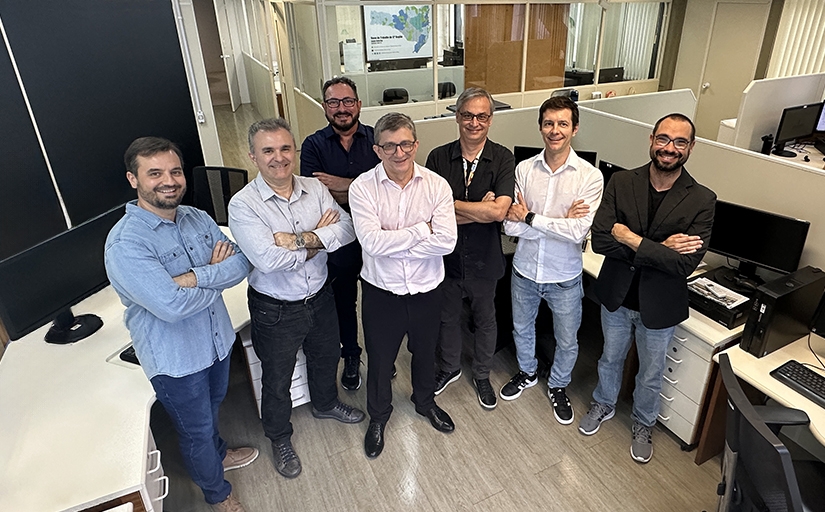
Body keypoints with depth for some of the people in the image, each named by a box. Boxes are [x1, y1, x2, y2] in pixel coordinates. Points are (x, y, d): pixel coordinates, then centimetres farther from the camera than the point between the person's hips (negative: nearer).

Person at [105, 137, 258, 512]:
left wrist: (192, 277, -27)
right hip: (176, 358, -6)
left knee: (212, 408, 31)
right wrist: (216, 274, -18)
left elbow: (240, 264, -12)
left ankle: (218, 453, 61)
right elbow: (171, 305, -34)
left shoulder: (197, 218, -4)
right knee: (196, 430, 18)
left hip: (218, 339, 6)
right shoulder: (125, 244, -26)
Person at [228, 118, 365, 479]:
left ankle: (325, 403, 60)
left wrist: (303, 239, -29)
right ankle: (279, 438, 45)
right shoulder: (243, 205, -20)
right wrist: (320, 238, -20)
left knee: (325, 358, 28)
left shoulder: (314, 189, -5)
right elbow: (267, 259, -31)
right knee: (277, 380, 17)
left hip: (320, 297, 5)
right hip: (275, 311, -4)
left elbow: (347, 229, -15)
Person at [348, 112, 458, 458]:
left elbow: (446, 241, -21)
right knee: (379, 359, 18)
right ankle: (378, 415, 46)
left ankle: (425, 401, 55)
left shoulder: (436, 185, -11)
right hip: (381, 291, -1)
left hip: (426, 289, 2)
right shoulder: (363, 187, -14)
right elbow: (371, 242, -25)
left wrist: (391, 242, -22)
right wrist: (422, 230, -20)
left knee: (425, 351, 24)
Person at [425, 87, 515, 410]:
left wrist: (450, 204, -20)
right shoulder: (438, 158, -9)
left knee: (485, 321, 19)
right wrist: (480, 210, -22)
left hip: (484, 259, -1)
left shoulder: (502, 159, -13)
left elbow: (499, 211, -26)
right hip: (447, 257, 1)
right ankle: (450, 368, 48)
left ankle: (482, 376, 44)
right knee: (447, 318, 21)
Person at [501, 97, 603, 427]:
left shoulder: (590, 176, -15)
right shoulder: (524, 169, -9)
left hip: (564, 277, -2)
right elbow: (510, 227, -15)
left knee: (567, 342, 17)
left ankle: (558, 386, 46)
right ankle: (527, 373, 53)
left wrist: (529, 217, -21)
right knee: (521, 329, 24)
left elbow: (578, 231, -24)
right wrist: (559, 222, -23)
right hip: (525, 270, 2)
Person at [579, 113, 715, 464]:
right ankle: (604, 404, 52)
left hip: (659, 305, -1)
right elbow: (600, 240, -20)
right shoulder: (621, 183, -11)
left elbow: (686, 263, -24)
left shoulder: (702, 200, -15)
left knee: (651, 374, 21)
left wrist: (632, 240, -26)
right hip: (616, 295, 1)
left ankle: (643, 424, 48)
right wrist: (659, 249, -25)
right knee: (611, 358, 25)